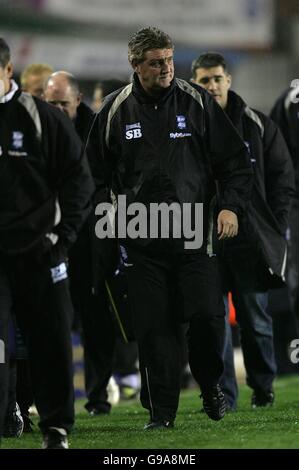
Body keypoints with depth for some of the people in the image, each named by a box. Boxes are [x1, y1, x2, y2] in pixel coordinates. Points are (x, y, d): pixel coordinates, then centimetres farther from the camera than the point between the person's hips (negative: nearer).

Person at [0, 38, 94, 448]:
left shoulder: (42, 118, -2)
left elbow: (79, 179, 4)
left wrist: (63, 235, -4)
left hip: (38, 250, 0)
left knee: (51, 344, 7)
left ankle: (57, 427, 22)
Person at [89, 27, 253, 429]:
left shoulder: (197, 102, 2)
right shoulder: (116, 110, 4)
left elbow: (234, 159, 6)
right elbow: (97, 169, 16)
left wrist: (231, 206, -7)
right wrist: (104, 215, 10)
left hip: (193, 230, -1)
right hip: (141, 237, 1)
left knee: (207, 314, -8)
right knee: (153, 325, -2)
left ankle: (210, 382, 20)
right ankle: (161, 411, 6)